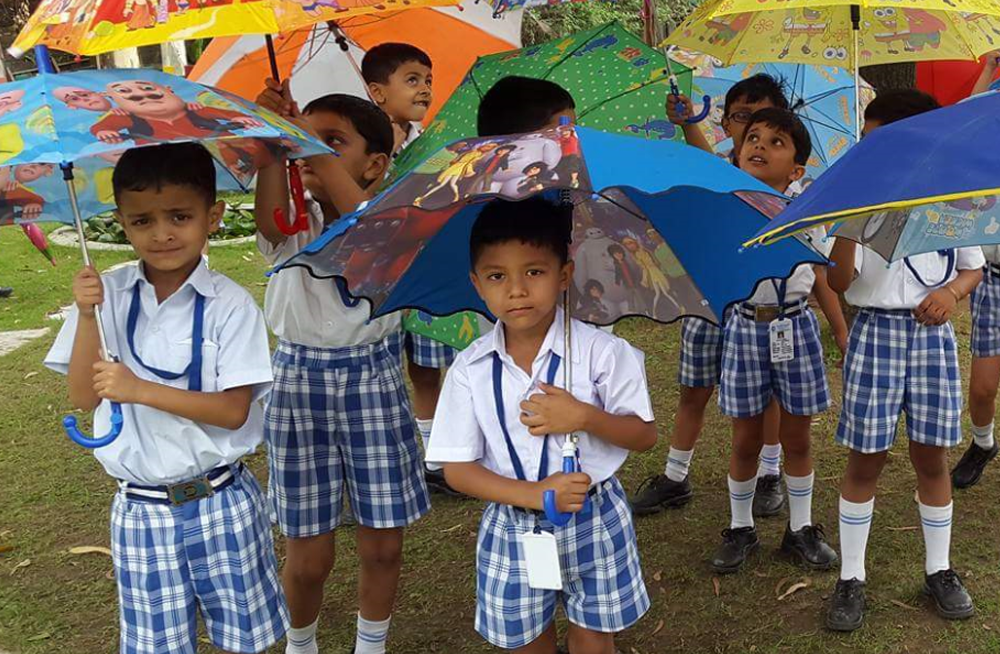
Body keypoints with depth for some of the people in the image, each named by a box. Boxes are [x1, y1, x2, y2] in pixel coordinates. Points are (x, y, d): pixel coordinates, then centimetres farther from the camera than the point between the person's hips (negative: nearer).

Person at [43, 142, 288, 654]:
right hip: (141, 509, 2)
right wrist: (87, 317, -17)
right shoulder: (108, 294, -2)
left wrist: (140, 390, -23)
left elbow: (233, 410, -15)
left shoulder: (229, 304, -12)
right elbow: (83, 397, -4)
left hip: (220, 501, -2)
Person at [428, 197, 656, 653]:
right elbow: (458, 470, -8)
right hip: (513, 526, 1)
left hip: (594, 523, -1)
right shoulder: (469, 371, -10)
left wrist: (584, 417, -26)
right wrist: (536, 494, -23)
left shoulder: (603, 352, -13)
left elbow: (645, 436, -7)